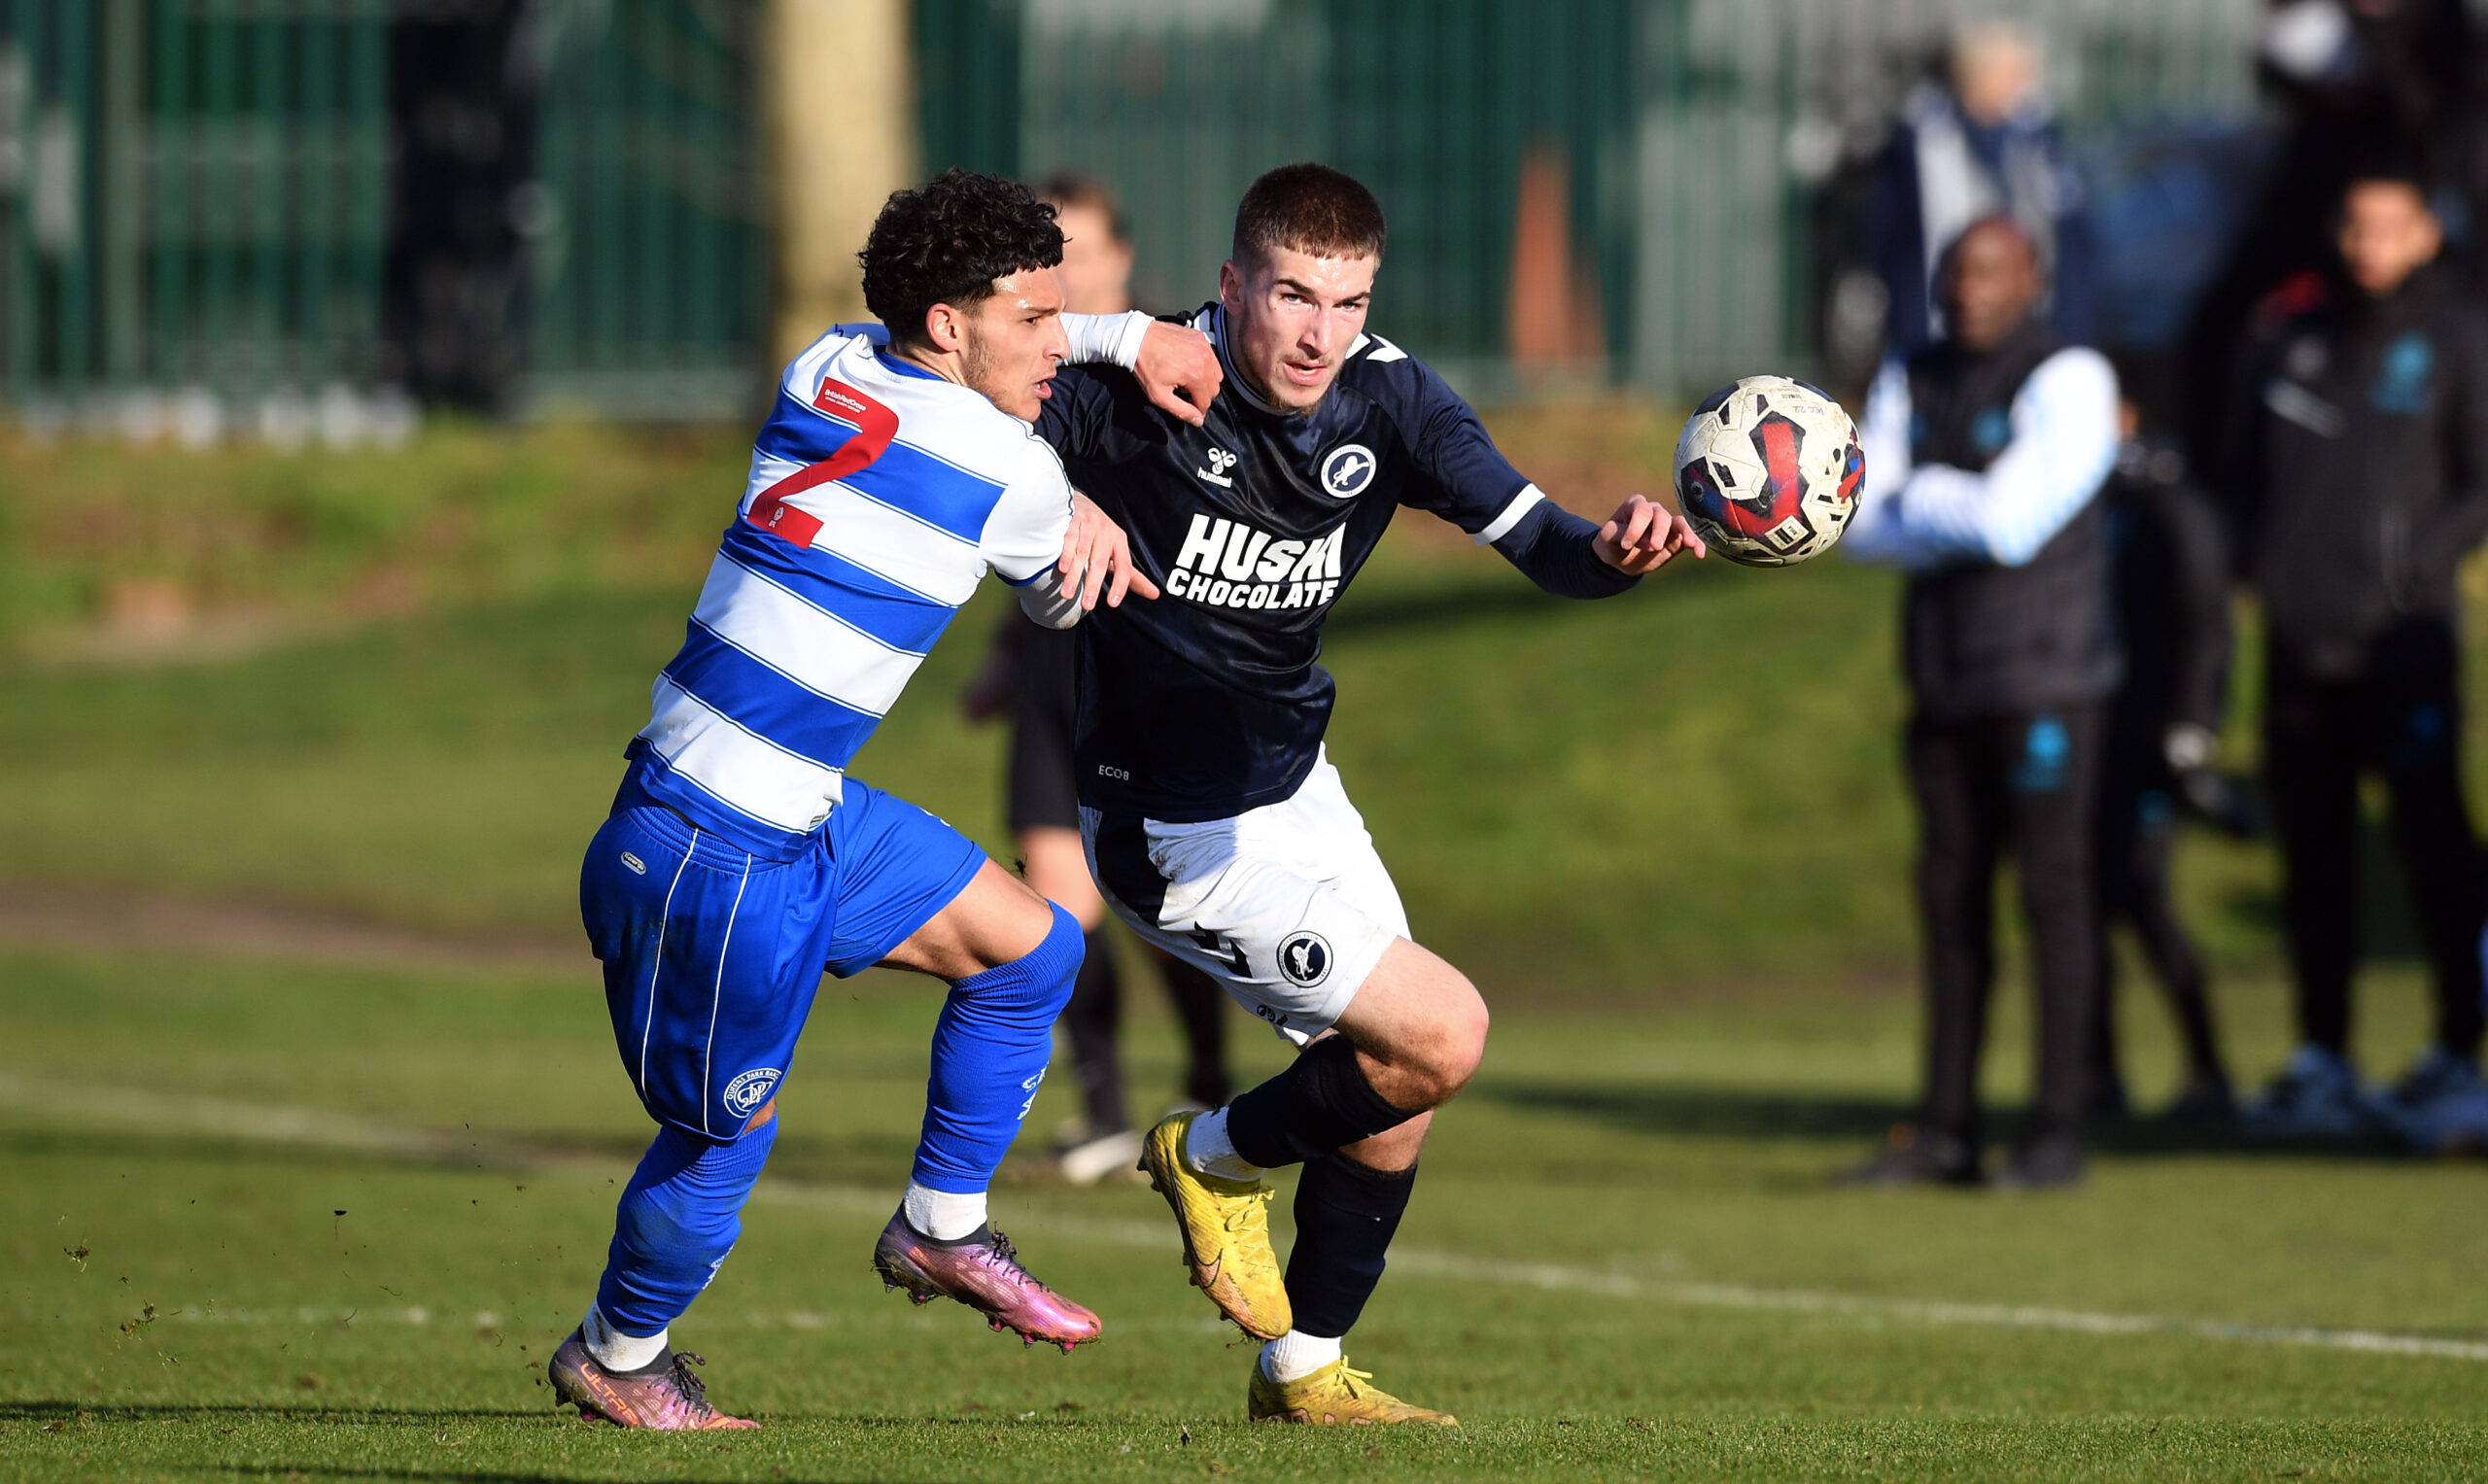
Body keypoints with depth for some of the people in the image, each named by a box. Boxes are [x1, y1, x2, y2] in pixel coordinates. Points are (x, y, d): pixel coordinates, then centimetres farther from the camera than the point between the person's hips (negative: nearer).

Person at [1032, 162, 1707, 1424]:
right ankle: (1216, 1161, 11)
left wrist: (1614, 552, -36)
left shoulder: (1389, 399, -8)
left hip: (1296, 791, 7)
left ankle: (1302, 1370, 32)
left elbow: (1540, 546, -13)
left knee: (1388, 1107, 13)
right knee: (1441, 1036, -14)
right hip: (1176, 834, -7)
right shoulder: (1139, 384, -23)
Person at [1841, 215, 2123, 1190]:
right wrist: (1967, 517, -10)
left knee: (2052, 889, -7)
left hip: (2044, 678, -6)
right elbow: (1860, 525, 4)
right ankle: (1945, 1130, 12)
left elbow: (2014, 520, -17)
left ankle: (2058, 1133, -5)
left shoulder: (2067, 380, -8)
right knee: (1950, 895, 7)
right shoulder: (1910, 384, 12)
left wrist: (1922, 498, -3)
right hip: (1947, 678, 6)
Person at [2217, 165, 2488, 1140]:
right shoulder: (2286, 343, 14)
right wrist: (2262, 564, 6)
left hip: (2403, 639, -5)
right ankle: (2322, 1062, 10)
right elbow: (2241, 468, 22)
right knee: (2312, 857, 6)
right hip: (2300, 638, 5)